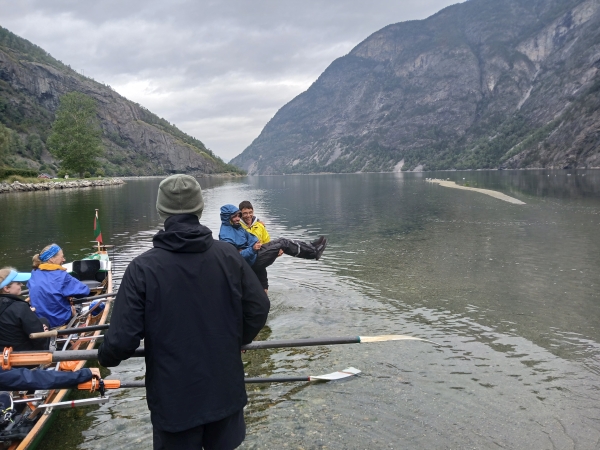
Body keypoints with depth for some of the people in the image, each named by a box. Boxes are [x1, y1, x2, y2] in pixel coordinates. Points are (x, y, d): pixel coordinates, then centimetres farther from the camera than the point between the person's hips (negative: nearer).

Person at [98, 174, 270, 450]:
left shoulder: (143, 267, -18)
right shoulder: (228, 256, -10)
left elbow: (123, 337, -18)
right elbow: (258, 310, -4)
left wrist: (106, 358, 6)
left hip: (174, 398, -2)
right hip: (226, 390, 3)